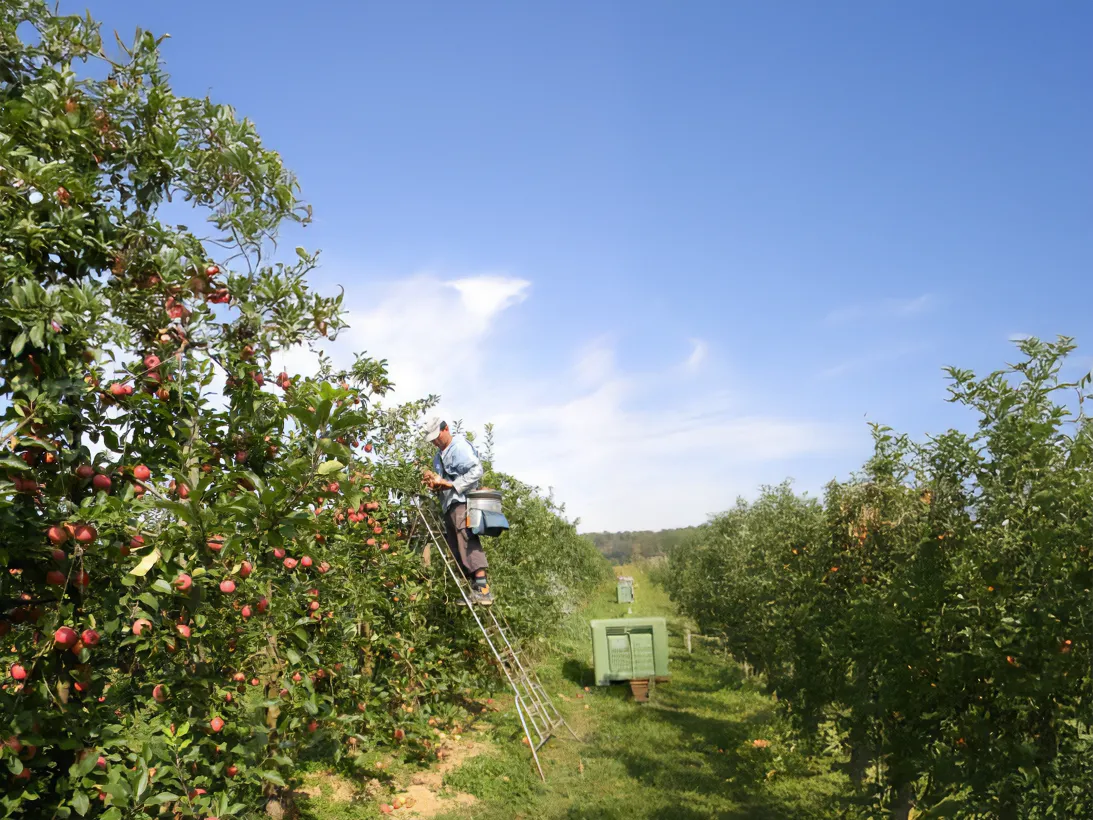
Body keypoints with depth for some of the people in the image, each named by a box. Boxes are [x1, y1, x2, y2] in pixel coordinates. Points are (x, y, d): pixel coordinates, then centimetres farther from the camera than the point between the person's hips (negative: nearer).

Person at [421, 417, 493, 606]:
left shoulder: (460, 446, -2)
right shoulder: (439, 456, 27)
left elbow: (476, 470, -14)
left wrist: (451, 484, -16)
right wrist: (435, 483, 7)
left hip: (462, 501, -10)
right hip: (449, 505, 10)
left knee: (467, 540, -23)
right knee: (456, 549, 3)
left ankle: (482, 587, -30)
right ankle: (472, 589, 2)